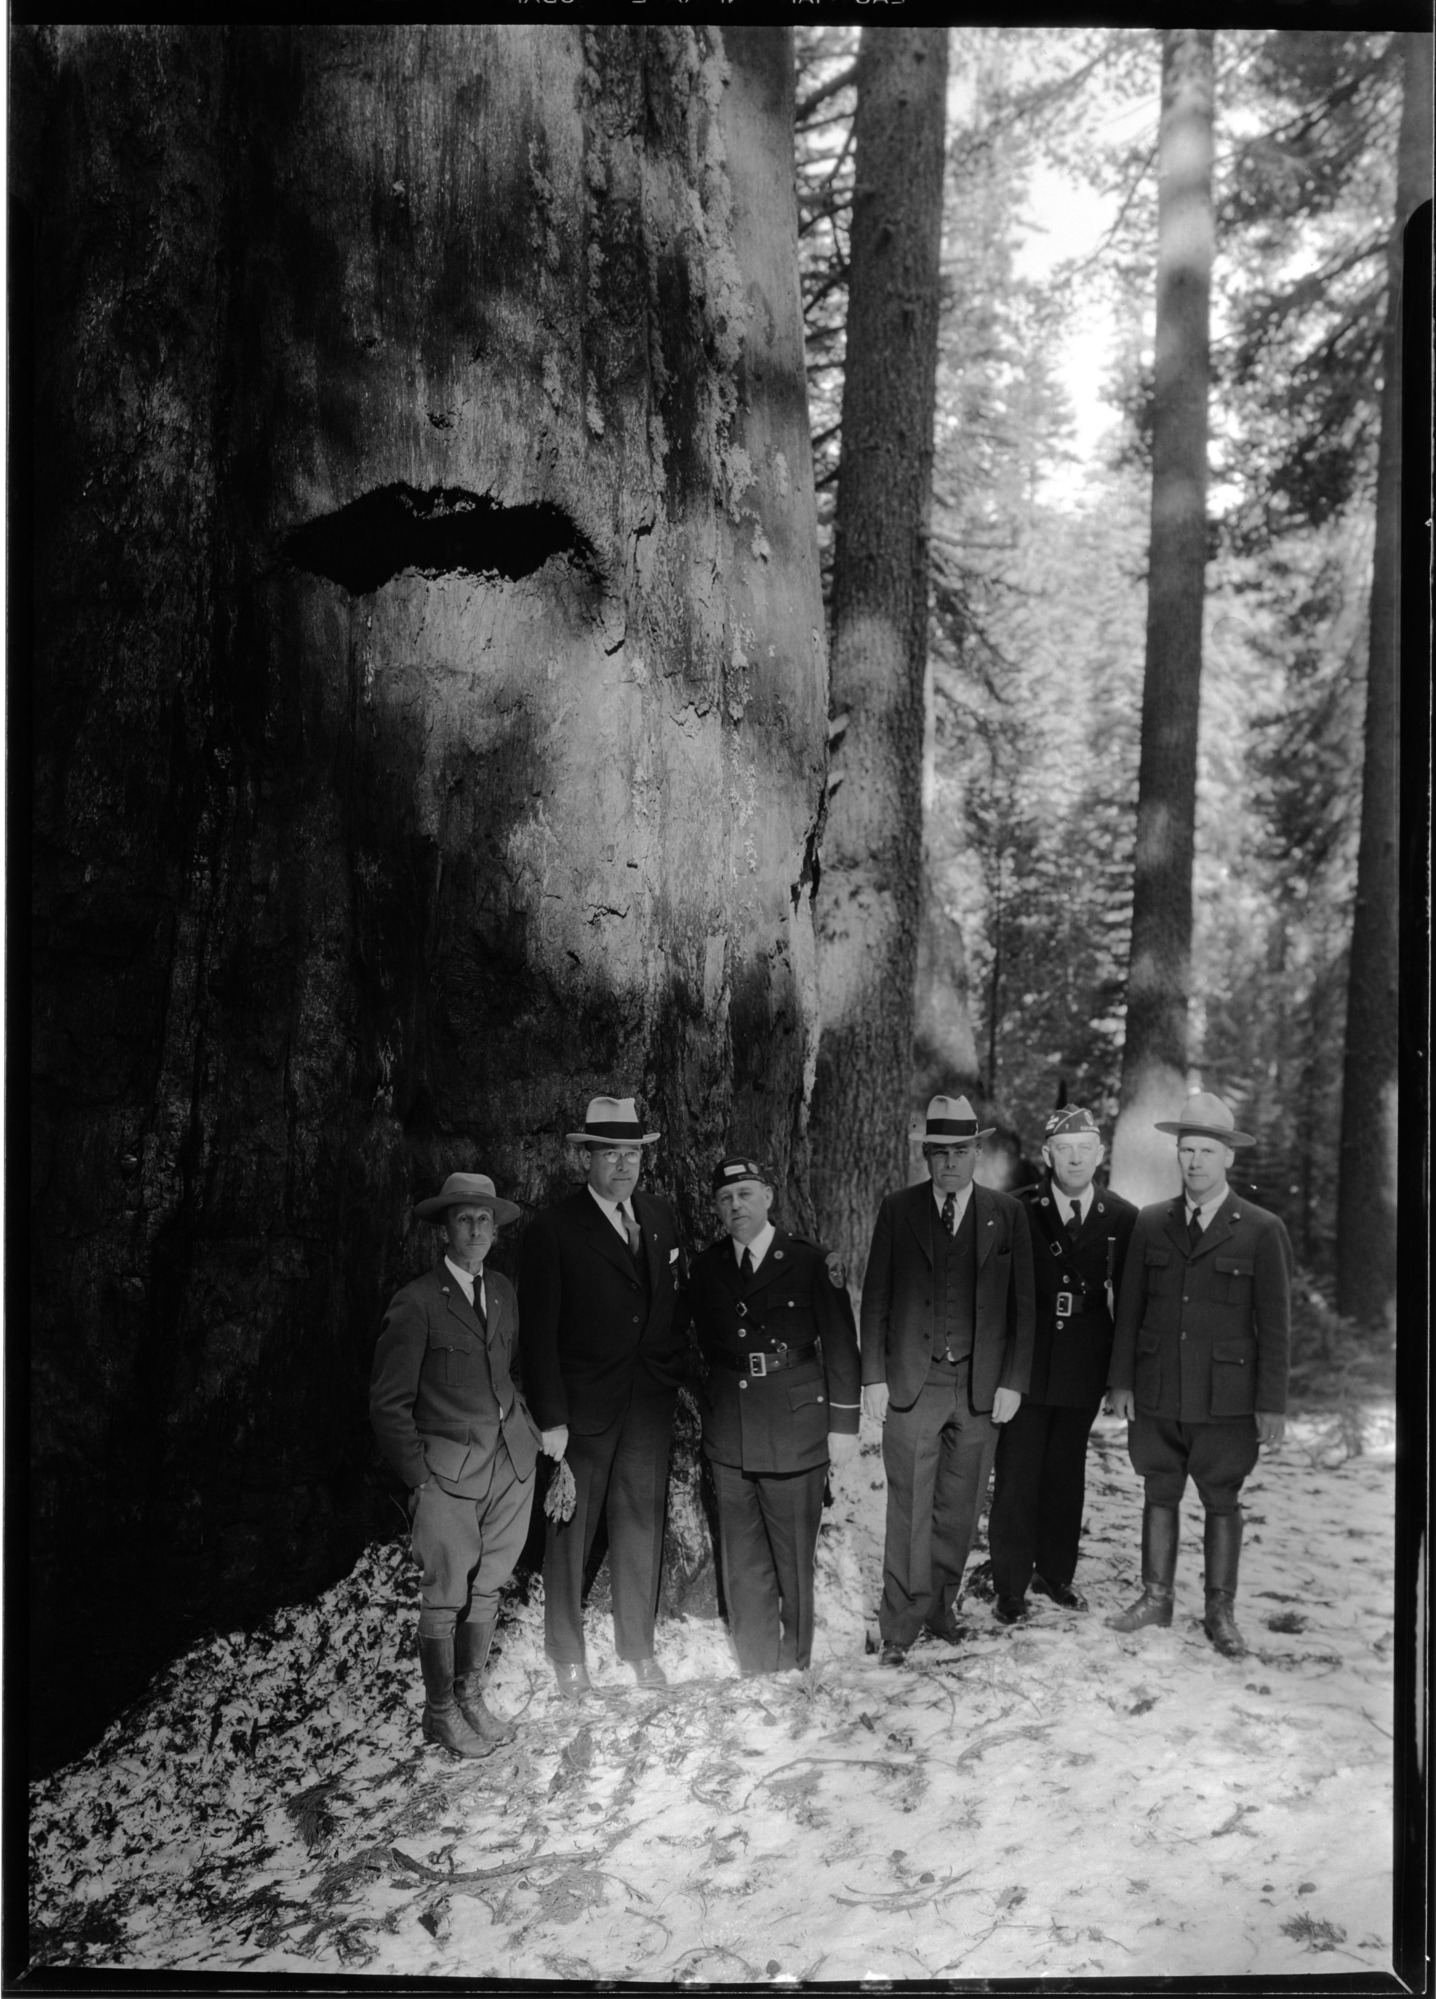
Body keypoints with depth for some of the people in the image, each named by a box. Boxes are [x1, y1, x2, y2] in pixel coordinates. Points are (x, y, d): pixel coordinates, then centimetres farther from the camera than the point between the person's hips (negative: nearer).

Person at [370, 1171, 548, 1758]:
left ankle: (472, 1697, 28)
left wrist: (530, 1430, 11)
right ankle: (441, 1712, 20)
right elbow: (389, 1402, -7)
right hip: (449, 1472, -5)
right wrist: (419, 1478, -8)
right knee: (445, 1597, 3)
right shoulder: (417, 1303, -10)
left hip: (512, 1465, 6)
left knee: (487, 1589, 13)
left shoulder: (504, 1291, 9)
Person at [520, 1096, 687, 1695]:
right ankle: (566, 1651, 25)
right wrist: (550, 1418, -14)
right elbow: (538, 1332, -10)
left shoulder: (661, 1217, 7)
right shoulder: (554, 1230, -9)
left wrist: (680, 1373, 5)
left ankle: (639, 1645, 28)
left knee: (642, 1523, 12)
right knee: (572, 1528, 8)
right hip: (584, 1405, -4)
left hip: (652, 1402, 4)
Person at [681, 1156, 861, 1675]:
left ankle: (795, 1669, 22)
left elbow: (839, 1344, -2)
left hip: (794, 1429, -3)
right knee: (741, 1561, 9)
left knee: (794, 1560, 7)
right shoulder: (705, 1268, 7)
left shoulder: (810, 1262, -3)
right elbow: (694, 1337, 12)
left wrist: (843, 1422, -4)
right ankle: (755, 1672, 21)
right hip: (729, 1436, 3)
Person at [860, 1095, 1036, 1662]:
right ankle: (899, 1626, 8)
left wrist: (1012, 1381, 0)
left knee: (959, 1508, 9)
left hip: (981, 1389, 1)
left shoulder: (1007, 1213, 5)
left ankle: (941, 1607, 26)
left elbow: (1022, 1304, 5)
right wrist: (874, 1377, -3)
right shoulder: (898, 1210, 3)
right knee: (909, 1509, -1)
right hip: (912, 1383, -1)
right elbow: (875, 1299, 3)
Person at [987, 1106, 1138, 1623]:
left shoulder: (1122, 1218, 1)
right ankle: (1011, 1586, 12)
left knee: (1066, 1475, 14)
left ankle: (1055, 1573, 29)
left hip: (1084, 1367, 2)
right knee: (1016, 1478, 1)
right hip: (1025, 1363, -2)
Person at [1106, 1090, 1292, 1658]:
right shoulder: (1149, 1224, 5)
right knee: (1159, 1495, 11)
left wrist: (1271, 1403, -5)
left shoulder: (1261, 1231, -4)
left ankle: (1220, 1612, 19)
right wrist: (1121, 1379, 4)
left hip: (1225, 1397, -2)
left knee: (1222, 1503, 7)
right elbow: (1129, 1309, 8)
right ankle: (1155, 1597, 25)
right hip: (1157, 1394, 3)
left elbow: (1274, 1325, -3)